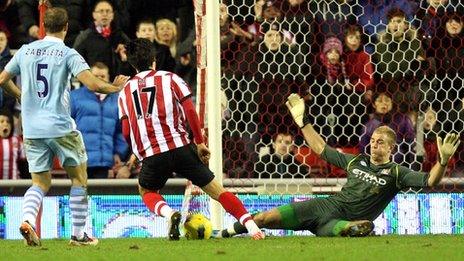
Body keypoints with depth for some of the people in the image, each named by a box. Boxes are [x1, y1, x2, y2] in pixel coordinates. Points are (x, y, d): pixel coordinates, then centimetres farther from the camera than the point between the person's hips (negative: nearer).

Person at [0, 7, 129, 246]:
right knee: (79, 178, 13)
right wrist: (113, 87, 2)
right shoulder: (68, 54, -6)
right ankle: (78, 234, 11)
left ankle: (27, 220, -15)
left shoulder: (26, 50, 7)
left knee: (40, 183, 13)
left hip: (32, 128, 4)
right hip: (60, 127, -4)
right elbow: (92, 84, -16)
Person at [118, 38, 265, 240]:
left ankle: (168, 213, -6)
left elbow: (126, 132, 8)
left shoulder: (125, 91, 14)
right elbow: (189, 110, -2)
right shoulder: (169, 78, 9)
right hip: (180, 146, 0)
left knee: (146, 192, 26)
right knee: (215, 189, 7)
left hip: (151, 155, 0)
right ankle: (251, 226, -7)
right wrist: (200, 142, 4)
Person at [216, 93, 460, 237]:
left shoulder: (396, 173, 0)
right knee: (266, 218, -4)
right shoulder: (357, 161, 14)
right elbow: (321, 149, 24)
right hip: (325, 205, 3)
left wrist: (443, 161, -33)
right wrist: (302, 121, 23)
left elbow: (429, 181, -14)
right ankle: (225, 234, 9)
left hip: (344, 220, -3)